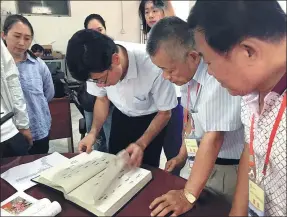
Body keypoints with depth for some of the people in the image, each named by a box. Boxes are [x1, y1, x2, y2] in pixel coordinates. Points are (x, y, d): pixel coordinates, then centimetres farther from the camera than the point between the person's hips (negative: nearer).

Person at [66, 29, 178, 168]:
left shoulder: (153, 66, -37)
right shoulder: (99, 68, -25)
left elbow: (164, 113, -19)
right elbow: (102, 98, -3)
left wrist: (141, 144, -28)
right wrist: (93, 132, -16)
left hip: (152, 118, -3)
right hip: (121, 116, 4)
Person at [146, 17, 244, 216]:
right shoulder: (187, 71, -4)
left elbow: (213, 139, -30)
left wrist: (188, 195, -25)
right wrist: (182, 155, 11)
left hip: (229, 167, -7)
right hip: (203, 161, 7)